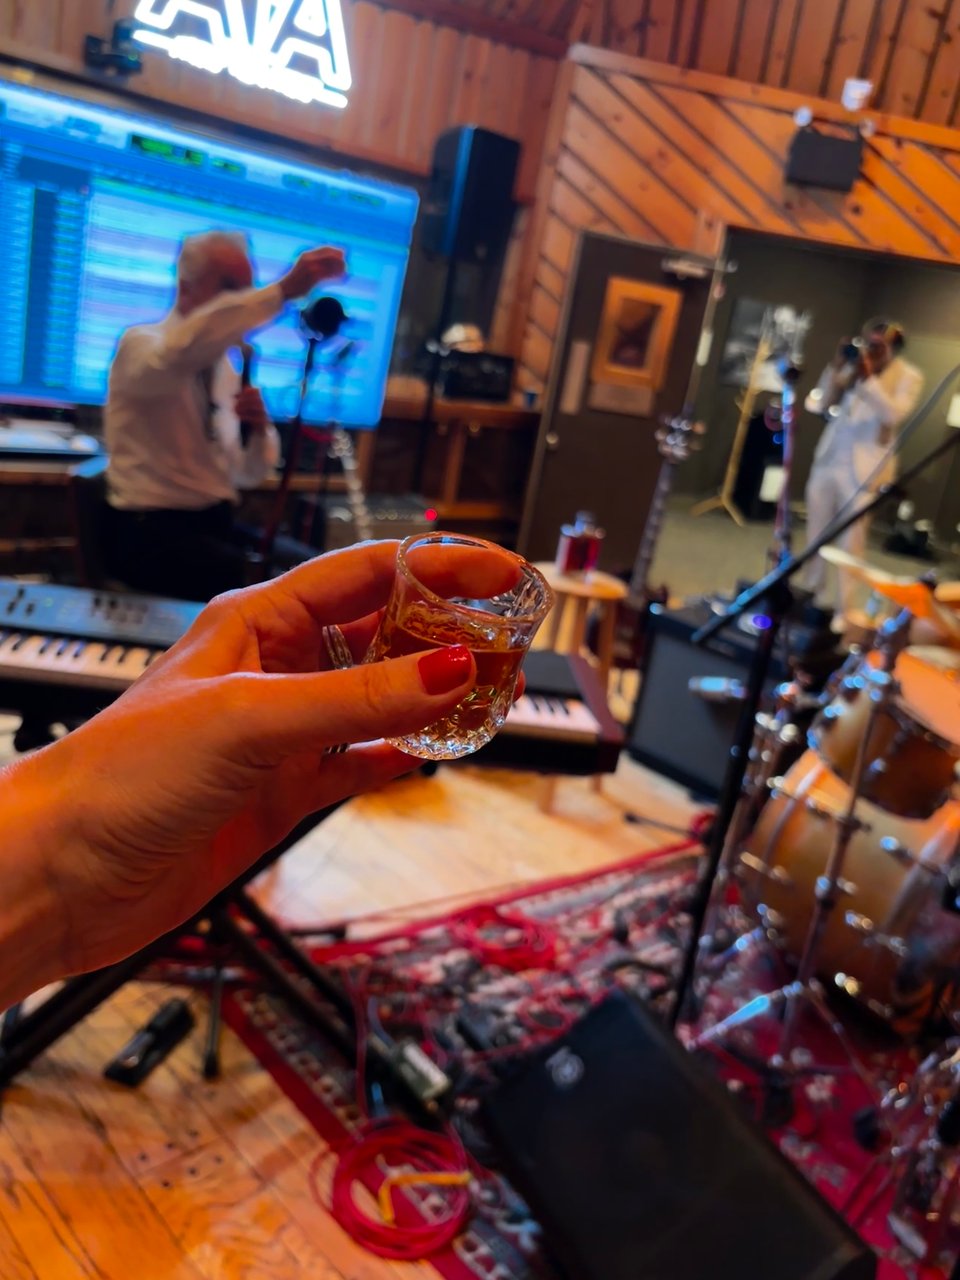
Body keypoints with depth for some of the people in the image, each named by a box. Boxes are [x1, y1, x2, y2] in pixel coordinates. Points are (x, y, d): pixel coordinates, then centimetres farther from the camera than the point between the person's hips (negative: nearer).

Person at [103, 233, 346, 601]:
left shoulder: (225, 366, 14)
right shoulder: (142, 346, -6)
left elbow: (247, 475, 13)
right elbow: (186, 344, -33)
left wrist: (259, 429, -9)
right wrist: (284, 289, -38)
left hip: (216, 524, 6)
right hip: (149, 531, -6)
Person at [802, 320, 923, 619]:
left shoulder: (909, 377, -2)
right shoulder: (854, 368, 10)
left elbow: (895, 414, -18)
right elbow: (822, 405, 8)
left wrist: (868, 378, -23)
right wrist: (836, 366, -4)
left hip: (863, 468, -5)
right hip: (828, 460, 5)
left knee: (851, 542, -4)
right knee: (816, 533, 12)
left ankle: (844, 609, 3)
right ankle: (812, 592, 26)